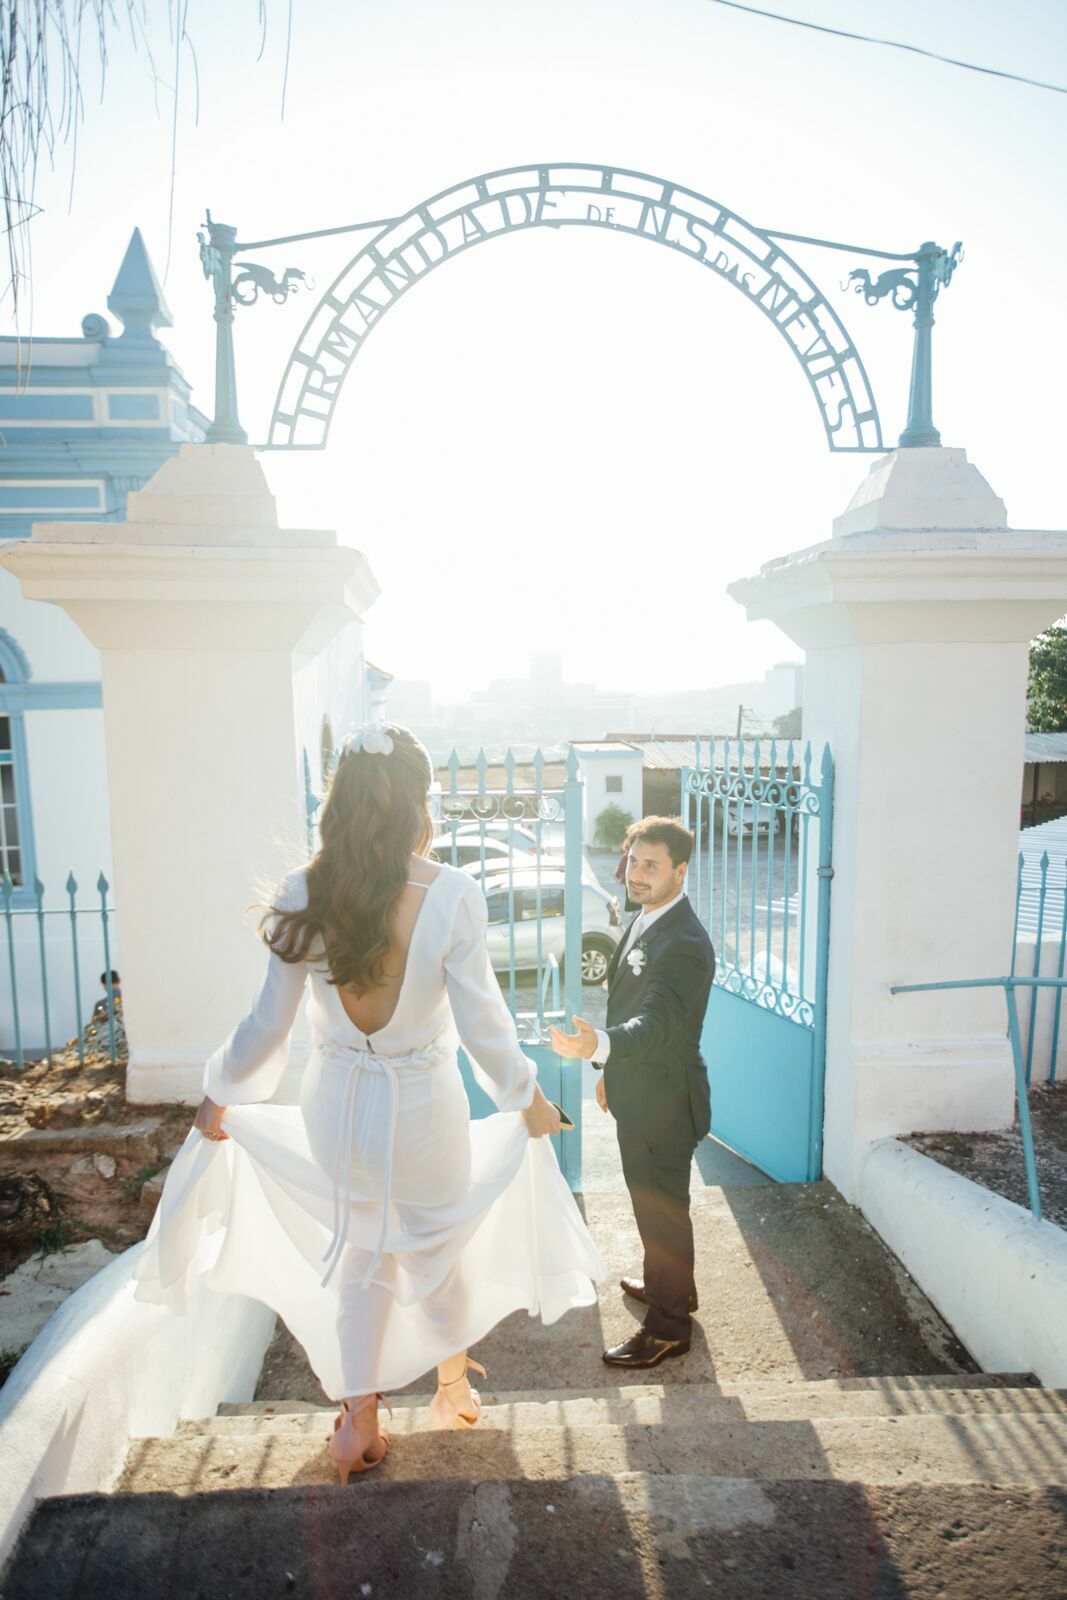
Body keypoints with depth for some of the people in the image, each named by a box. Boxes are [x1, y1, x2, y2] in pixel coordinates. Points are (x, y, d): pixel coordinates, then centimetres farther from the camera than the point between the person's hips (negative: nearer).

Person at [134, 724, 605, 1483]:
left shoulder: (305, 894, -15)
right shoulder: (451, 895, -23)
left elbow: (267, 1025, -7)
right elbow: (482, 1026, -17)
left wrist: (218, 1098, 11)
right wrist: (529, 1100, 1)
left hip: (336, 1106, 2)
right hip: (422, 1108, -1)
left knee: (356, 1254, 27)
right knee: (438, 1248, 25)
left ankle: (359, 1418, 32)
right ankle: (454, 1387, 50)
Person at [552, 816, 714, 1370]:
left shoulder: (685, 943, -27)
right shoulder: (647, 918, 4)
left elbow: (656, 1022, -40)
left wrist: (598, 1045, -57)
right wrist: (612, 1069, 18)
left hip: (664, 1101, -10)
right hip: (639, 1093, 10)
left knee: (662, 1207, 8)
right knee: (651, 1198, 27)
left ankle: (668, 1326, 29)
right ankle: (668, 1283, 49)